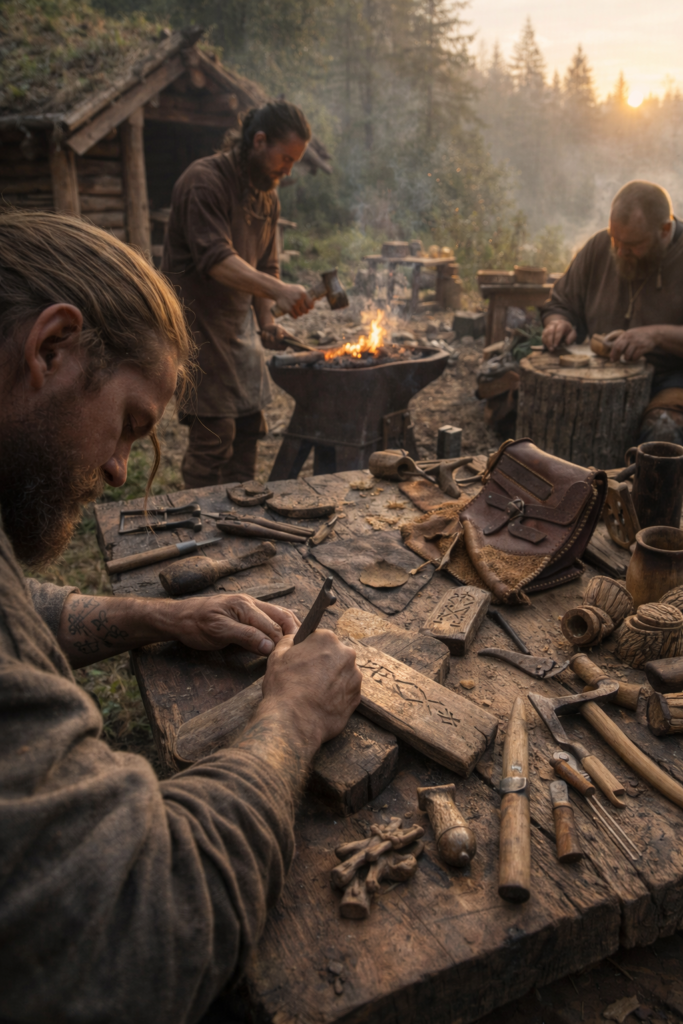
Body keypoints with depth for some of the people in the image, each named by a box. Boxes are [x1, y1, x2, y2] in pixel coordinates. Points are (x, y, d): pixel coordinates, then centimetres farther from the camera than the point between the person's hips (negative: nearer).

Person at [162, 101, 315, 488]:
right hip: (197, 321, -8)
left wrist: (267, 321, 2)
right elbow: (216, 260, -27)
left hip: (238, 322, 8)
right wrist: (279, 290, -38)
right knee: (214, 433, -10)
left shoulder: (268, 195, 13)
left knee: (249, 424, 10)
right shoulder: (204, 180, -15)